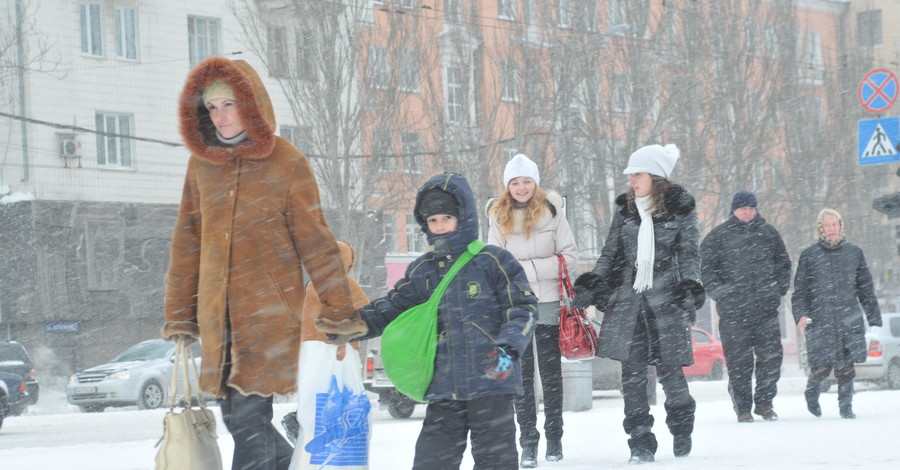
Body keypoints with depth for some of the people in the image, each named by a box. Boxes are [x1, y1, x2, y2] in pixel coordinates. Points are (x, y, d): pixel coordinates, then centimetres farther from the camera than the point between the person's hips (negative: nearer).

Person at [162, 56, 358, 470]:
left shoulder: (285, 162, -3)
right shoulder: (201, 162, 9)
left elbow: (315, 241, 0)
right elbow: (187, 242, 13)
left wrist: (339, 310, -2)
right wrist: (179, 314, 13)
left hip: (270, 312, -5)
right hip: (217, 313, 5)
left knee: (248, 418, -11)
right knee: (235, 418, 8)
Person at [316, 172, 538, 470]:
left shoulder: (495, 262, -2)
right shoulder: (422, 271, 12)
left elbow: (523, 308, -3)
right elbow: (393, 307, 12)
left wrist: (508, 348, -18)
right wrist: (356, 325, -4)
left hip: (491, 381, -4)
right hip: (444, 387, 4)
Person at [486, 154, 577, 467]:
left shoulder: (551, 212, 0)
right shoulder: (499, 218, 4)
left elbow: (570, 255, -3)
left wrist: (529, 268, -12)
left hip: (548, 303, -1)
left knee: (551, 371, 8)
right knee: (521, 374, -1)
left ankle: (554, 438, 18)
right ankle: (528, 443, 0)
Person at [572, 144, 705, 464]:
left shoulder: (680, 208, 2)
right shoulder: (625, 209, 11)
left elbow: (689, 253, 2)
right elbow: (610, 252, 16)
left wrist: (690, 289, -11)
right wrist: (590, 284, 7)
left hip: (666, 299, -3)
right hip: (627, 299, 3)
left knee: (669, 370, -2)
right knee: (632, 372, -4)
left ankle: (682, 429, 24)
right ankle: (641, 443, 2)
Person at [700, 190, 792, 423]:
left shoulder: (768, 233, 12)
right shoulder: (718, 236, 3)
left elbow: (783, 263, 20)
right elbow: (706, 268, 3)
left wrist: (779, 289, 9)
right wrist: (718, 291, -8)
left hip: (766, 308, 3)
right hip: (732, 310, -2)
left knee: (771, 356, 1)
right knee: (738, 360, -2)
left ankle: (764, 403, 15)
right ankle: (743, 408, 8)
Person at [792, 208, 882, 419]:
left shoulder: (854, 252, 11)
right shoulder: (809, 255, 5)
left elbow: (866, 288, 15)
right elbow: (800, 289, 5)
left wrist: (874, 316, 13)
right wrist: (801, 314, -9)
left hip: (849, 320, 2)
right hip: (820, 321, -2)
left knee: (846, 366, -4)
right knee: (822, 367, -5)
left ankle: (846, 406, 10)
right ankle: (812, 392, 26)